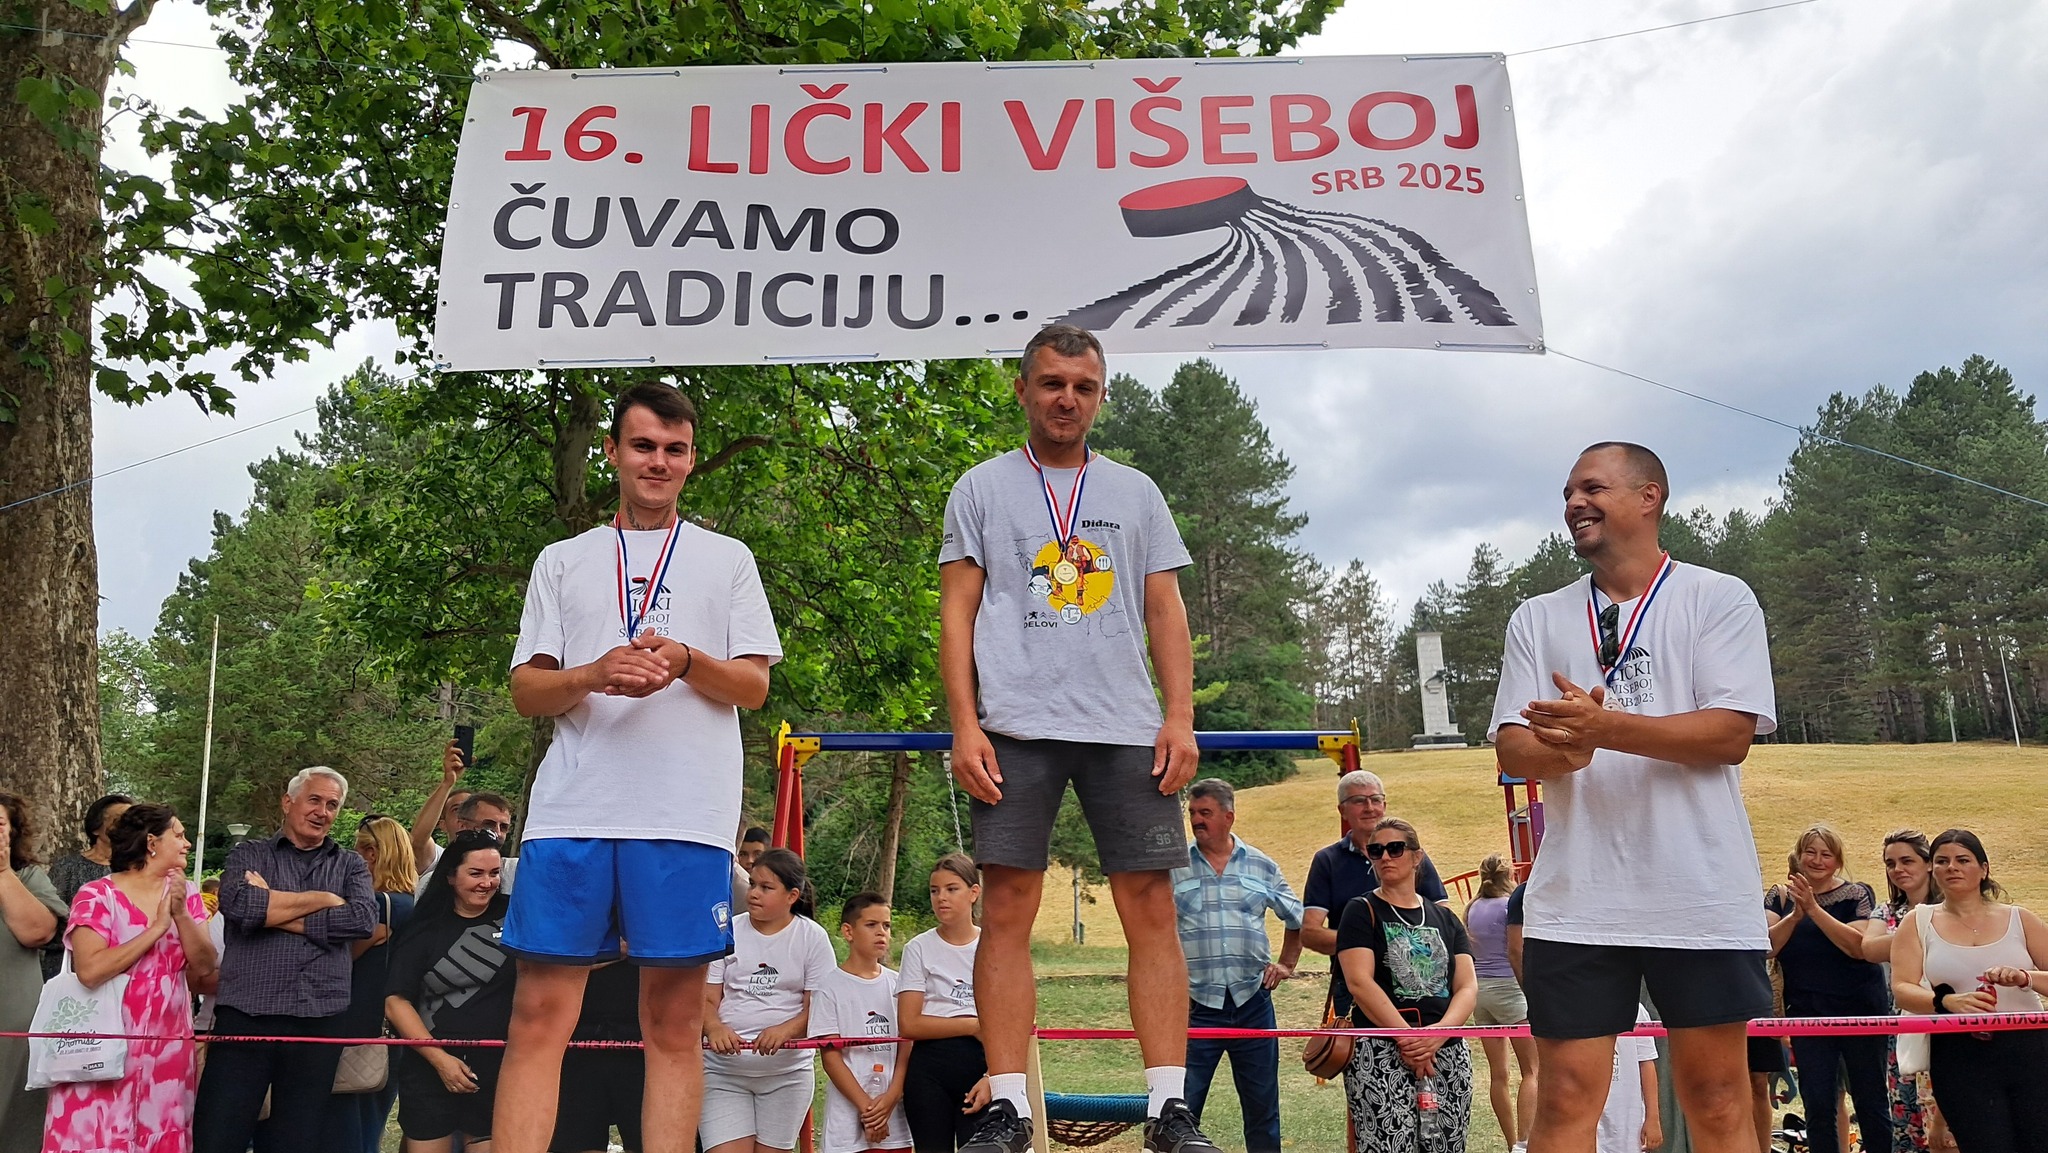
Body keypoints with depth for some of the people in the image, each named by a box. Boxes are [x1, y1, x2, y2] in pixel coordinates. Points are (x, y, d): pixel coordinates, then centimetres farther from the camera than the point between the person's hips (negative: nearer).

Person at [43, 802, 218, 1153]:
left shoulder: (186, 893, 7)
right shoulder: (97, 895, -7)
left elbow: (204, 967, 0)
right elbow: (90, 970, -20)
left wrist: (181, 915, -12)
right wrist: (157, 928, -17)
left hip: (168, 1044, 4)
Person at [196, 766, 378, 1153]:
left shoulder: (351, 866, 13)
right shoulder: (249, 855, 9)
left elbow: (362, 919, -7)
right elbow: (238, 904, -13)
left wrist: (273, 910, -7)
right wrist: (323, 899, -5)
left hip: (319, 1023, 2)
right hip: (245, 1017, -1)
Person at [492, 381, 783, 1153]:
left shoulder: (728, 559, 14)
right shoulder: (562, 561, 17)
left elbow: (753, 686, 7)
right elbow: (525, 690, 10)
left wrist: (685, 661, -13)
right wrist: (595, 674, -11)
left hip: (687, 817, -1)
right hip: (571, 811, 1)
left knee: (674, 1020, 2)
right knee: (539, 1014, -1)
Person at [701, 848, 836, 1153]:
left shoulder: (812, 937, -1)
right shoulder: (727, 932, 2)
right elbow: (706, 999, 1)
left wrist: (785, 1030, -23)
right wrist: (715, 1028, -21)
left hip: (787, 1070, 0)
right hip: (724, 1070, 0)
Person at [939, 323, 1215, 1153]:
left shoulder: (1136, 492, 17)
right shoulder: (981, 488, 11)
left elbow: (1165, 613, 13)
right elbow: (957, 613, 6)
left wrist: (1180, 718, 0)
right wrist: (964, 726, -5)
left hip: (1127, 729, 2)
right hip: (1017, 727, -1)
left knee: (1152, 910, -2)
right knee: (1006, 912, -4)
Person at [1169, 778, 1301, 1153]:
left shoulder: (1261, 866, 7)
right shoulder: (1173, 868, 2)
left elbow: (1296, 919, 20)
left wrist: (1286, 964, 11)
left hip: (1252, 1001, 2)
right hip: (1196, 1006, -2)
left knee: (1262, 1106, 11)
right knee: (1182, 1107, -1)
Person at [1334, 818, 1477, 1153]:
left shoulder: (1445, 918, 15)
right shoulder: (1363, 911, 3)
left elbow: (1468, 987, 5)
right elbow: (1360, 982, -9)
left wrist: (1438, 1033, -13)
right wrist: (1407, 1038, -17)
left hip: (1448, 1052, 4)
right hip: (1381, 1055, -4)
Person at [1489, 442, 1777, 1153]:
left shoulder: (1721, 599, 5)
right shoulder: (1537, 619, 13)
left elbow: (1731, 733, -8)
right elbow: (1512, 750, 5)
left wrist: (1605, 727, -21)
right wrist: (1564, 749, -18)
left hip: (1703, 898, -2)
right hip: (1574, 900, 2)